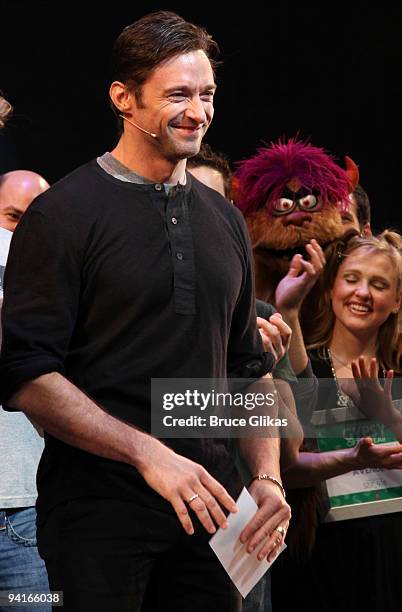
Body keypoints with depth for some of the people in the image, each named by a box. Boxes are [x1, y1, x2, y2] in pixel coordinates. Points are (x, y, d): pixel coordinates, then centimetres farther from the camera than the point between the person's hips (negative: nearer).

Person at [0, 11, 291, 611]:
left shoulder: (225, 220, 13)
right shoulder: (63, 215, -6)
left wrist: (268, 478, 3)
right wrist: (148, 454, -21)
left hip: (209, 506, 5)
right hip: (98, 511, -5)